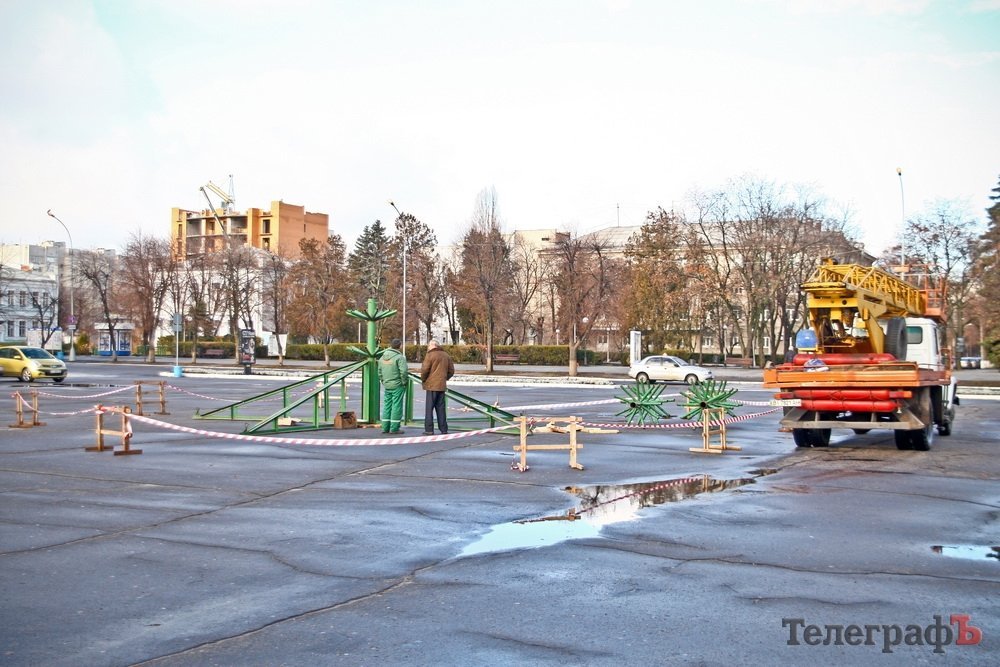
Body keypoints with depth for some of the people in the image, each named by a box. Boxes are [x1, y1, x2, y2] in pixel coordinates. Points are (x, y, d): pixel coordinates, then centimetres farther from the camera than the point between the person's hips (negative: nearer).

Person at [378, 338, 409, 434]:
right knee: (397, 406, -1)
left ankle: (385, 427, 14)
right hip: (398, 386, -6)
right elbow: (403, 371, -21)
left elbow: (379, 372, 14)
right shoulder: (399, 357, -13)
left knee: (387, 406, 12)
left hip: (387, 386, 6)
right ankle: (394, 428, -1)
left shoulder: (382, 357, 9)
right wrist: (404, 382, -9)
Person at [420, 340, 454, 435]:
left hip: (432, 385, -6)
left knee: (429, 408, -2)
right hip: (442, 386, 6)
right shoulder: (446, 355, 12)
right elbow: (451, 371, 14)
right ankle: (443, 429, 12)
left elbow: (424, 370, -15)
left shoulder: (430, 355, -9)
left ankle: (429, 429, -5)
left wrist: (423, 380, 1)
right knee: (440, 408, 12)